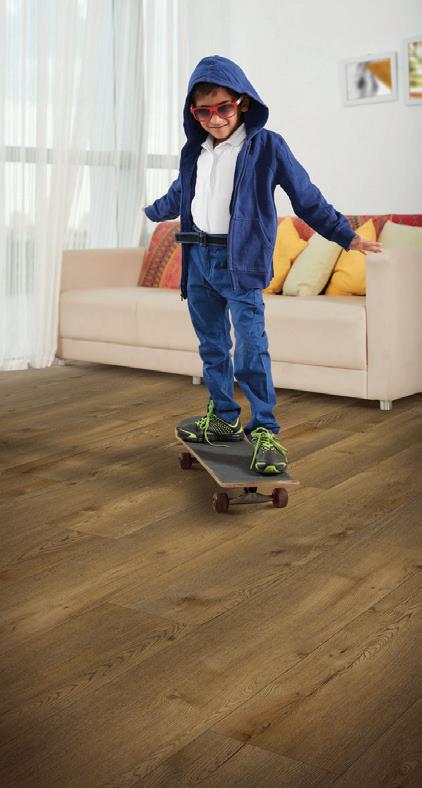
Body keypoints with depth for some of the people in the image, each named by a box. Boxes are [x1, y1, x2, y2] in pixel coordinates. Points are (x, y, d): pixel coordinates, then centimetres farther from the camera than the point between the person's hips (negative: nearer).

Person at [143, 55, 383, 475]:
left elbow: (307, 199, 0)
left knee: (251, 348, -14)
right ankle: (223, 417, 25)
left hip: (241, 262, -6)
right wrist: (152, 211, 48)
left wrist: (346, 235, -2)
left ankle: (264, 431, -8)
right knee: (212, 346, 12)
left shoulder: (267, 146, -5)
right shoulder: (193, 152, 10)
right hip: (198, 258, 6)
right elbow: (178, 195, 31)